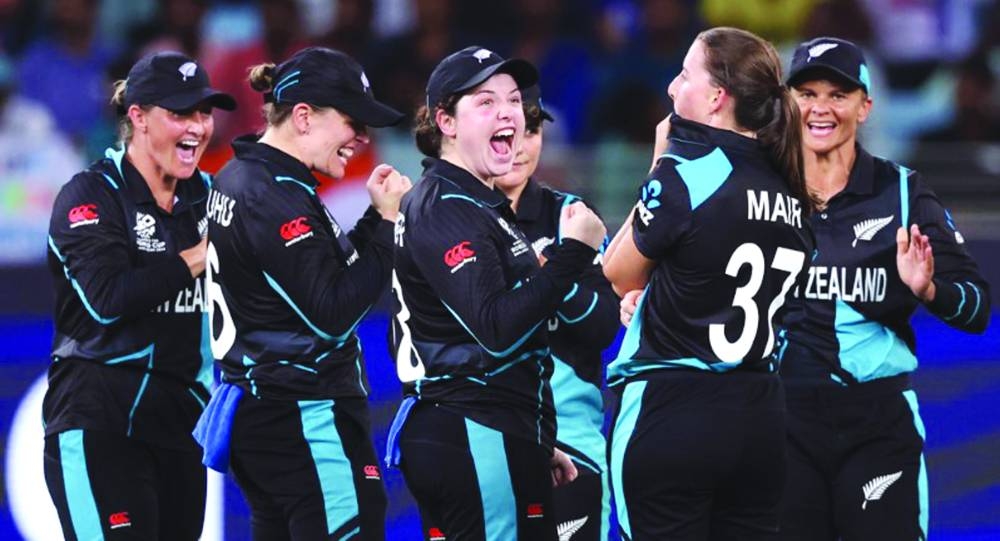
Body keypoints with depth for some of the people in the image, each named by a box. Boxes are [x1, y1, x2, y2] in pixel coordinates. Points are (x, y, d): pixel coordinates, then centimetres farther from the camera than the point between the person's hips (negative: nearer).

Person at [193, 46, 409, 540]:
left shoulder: (240, 179, 14)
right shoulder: (275, 199, -17)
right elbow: (333, 314, -20)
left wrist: (374, 217, 9)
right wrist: (386, 222, -17)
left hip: (259, 414, 10)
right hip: (307, 421, -10)